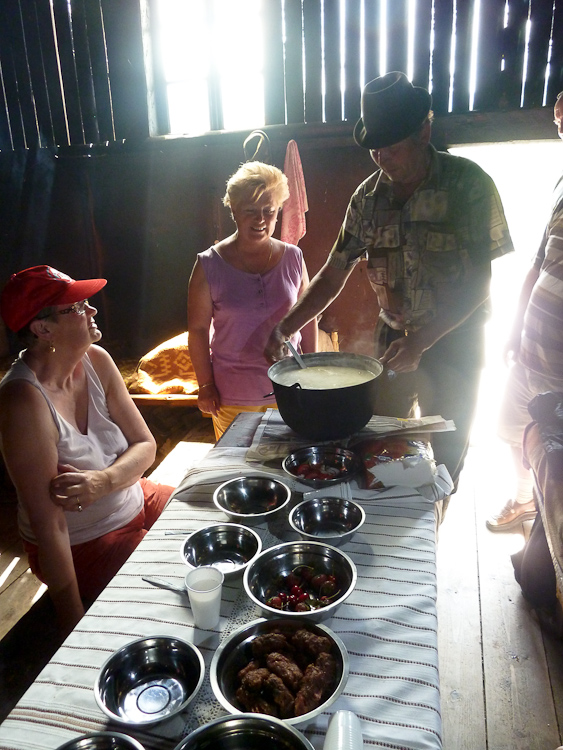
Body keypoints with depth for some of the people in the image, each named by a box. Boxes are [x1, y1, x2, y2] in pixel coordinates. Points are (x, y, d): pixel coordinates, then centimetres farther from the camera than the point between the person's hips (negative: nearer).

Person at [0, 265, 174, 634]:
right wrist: (75, 623, -21)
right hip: (82, 547, -6)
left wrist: (102, 481, -26)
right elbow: (48, 526, -27)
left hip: (136, 502, 7)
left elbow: (145, 445, -5)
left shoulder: (96, 361, -8)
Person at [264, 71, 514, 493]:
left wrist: (420, 342, -24)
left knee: (443, 457, 7)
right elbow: (335, 273, 3)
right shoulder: (369, 196, 1)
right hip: (393, 339, 4)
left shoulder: (468, 184, -12)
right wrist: (284, 329, -7)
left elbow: (479, 281, -16)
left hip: (454, 343, -3)